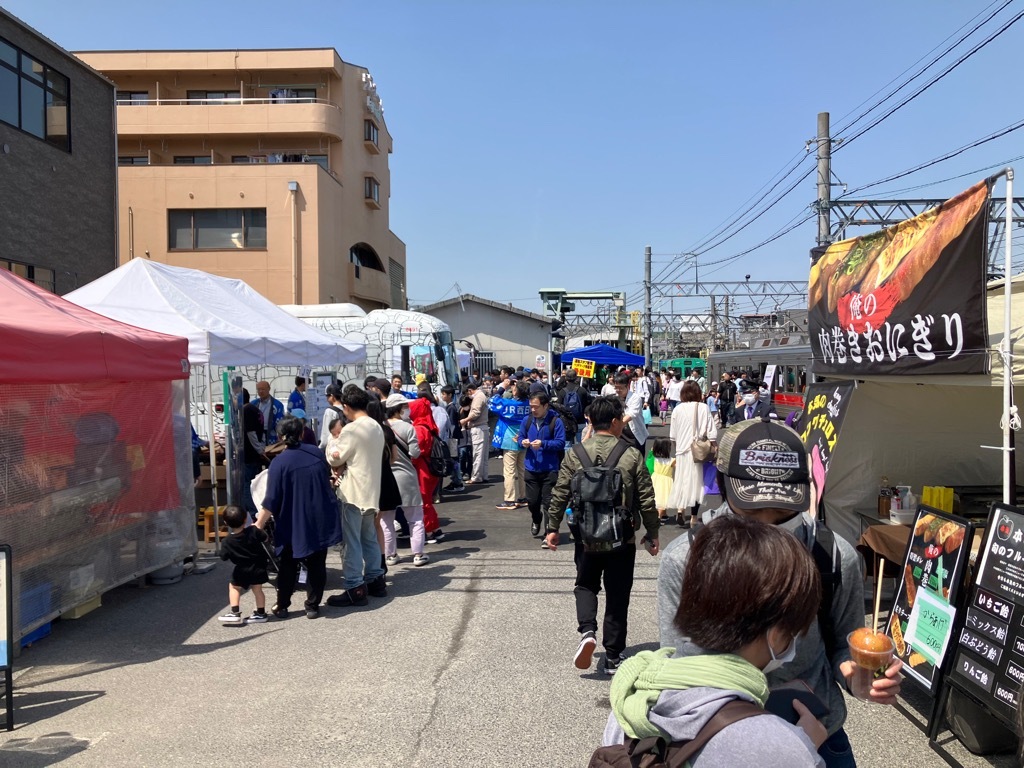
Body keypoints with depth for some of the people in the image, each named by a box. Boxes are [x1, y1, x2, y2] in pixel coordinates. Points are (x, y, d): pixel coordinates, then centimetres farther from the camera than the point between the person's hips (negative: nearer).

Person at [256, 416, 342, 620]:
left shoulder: (279, 463, -13)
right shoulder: (316, 453, 0)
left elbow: (271, 501, -15)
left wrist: (258, 525, -6)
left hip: (293, 525, -3)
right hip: (321, 522, 3)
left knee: (287, 567, 12)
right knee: (316, 565, 10)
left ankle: (282, 606, 20)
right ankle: (312, 606, 14)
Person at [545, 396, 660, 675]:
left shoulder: (575, 454, -5)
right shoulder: (632, 455, -8)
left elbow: (559, 495, -3)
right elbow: (646, 499, -5)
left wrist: (552, 528, 9)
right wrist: (652, 533, 7)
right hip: (622, 539, -1)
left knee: (586, 586, 21)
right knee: (617, 596, 12)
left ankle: (587, 631, -3)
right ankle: (613, 657, 19)